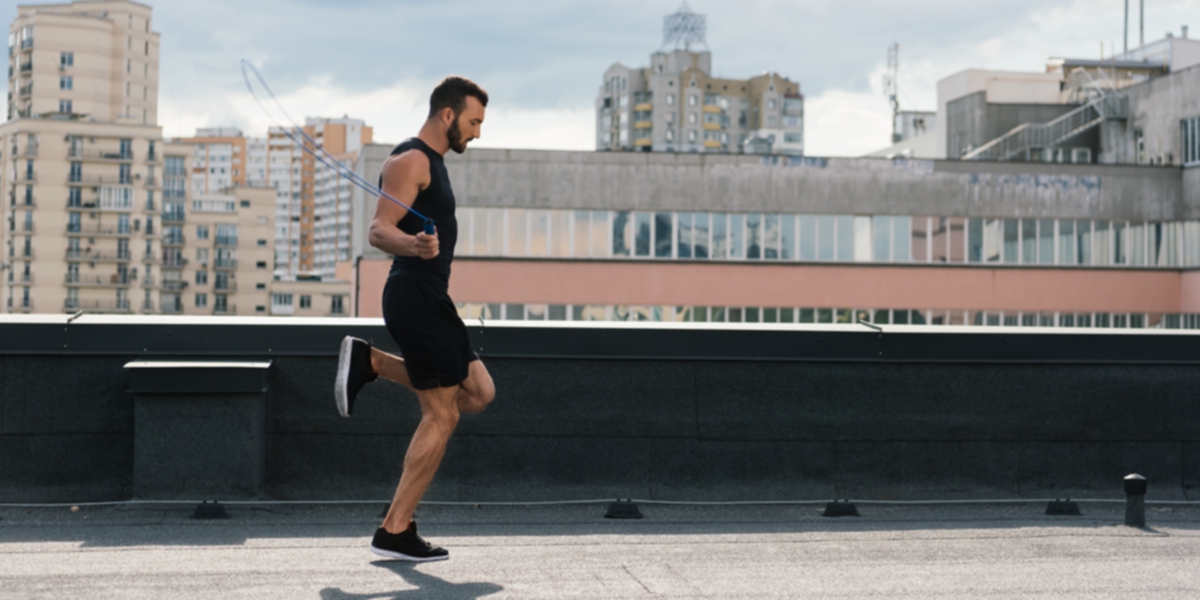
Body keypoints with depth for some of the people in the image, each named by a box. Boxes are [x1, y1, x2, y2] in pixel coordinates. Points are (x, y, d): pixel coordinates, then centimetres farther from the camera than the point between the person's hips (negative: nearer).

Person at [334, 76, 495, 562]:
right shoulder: (411, 161, -12)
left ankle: (369, 362, 9)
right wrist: (415, 245, -41)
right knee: (442, 414, -8)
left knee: (478, 393, 11)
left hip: (429, 299, 10)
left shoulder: (431, 162, 19)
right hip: (415, 298, -10)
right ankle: (395, 531, -3)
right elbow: (379, 231, -22)